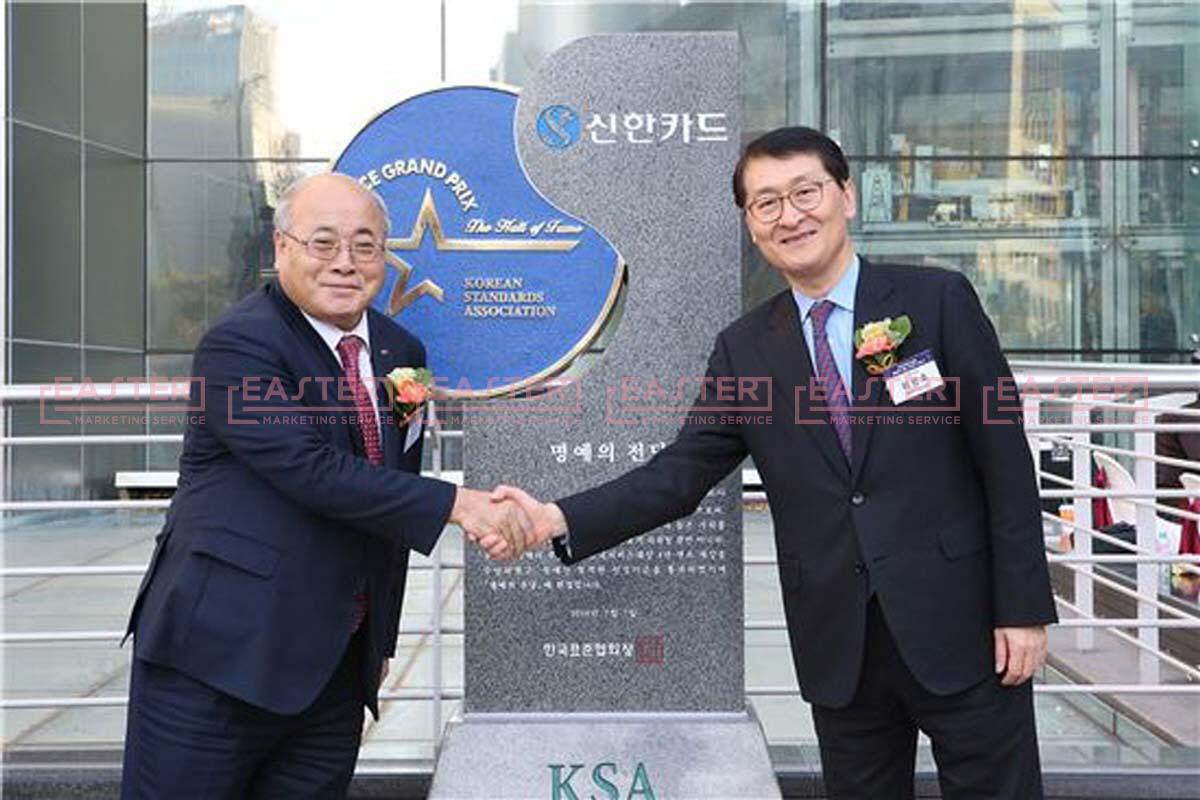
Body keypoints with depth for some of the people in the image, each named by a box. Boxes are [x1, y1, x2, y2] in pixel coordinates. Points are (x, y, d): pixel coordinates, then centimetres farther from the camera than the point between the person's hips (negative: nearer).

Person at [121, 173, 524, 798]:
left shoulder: (399, 353, 10)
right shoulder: (238, 345, -12)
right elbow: (313, 470, -23)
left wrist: (382, 640, 18)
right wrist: (456, 505, -22)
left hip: (338, 669, 6)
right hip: (219, 655, -6)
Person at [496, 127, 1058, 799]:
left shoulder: (939, 301, -3)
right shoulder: (744, 350, 5)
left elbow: (1005, 458, -4)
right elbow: (681, 472, 0)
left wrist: (1024, 609, -7)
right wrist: (560, 519, -14)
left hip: (961, 627, -2)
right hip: (840, 651, 3)